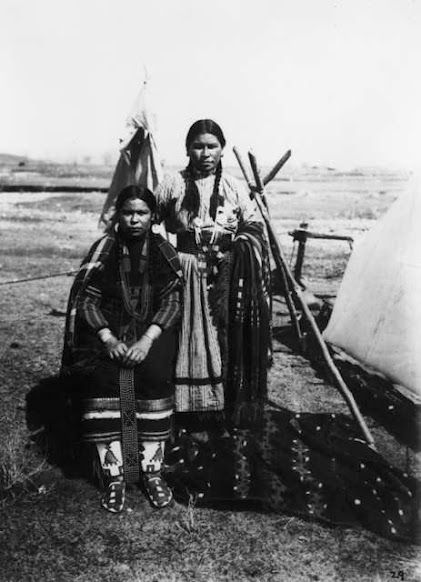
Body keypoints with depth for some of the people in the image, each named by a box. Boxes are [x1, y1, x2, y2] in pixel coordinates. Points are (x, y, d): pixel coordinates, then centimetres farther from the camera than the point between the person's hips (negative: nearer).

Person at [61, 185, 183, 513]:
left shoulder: (164, 252, 3)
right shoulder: (104, 249, 2)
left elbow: (172, 301, -4)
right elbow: (87, 299, -2)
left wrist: (147, 340, -18)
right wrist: (108, 339, -17)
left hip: (153, 329, 0)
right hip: (108, 328, 0)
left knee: (156, 374, -26)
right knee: (103, 377, -25)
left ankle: (151, 470, -11)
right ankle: (114, 475, -13)